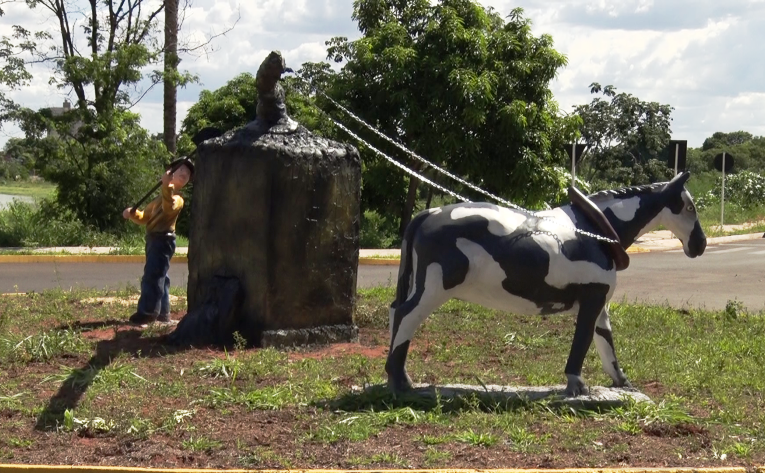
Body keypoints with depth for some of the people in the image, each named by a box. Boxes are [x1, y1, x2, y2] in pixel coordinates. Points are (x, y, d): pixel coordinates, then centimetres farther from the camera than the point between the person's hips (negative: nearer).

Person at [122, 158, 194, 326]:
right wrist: (132, 213, 0)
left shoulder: (177, 199, -5)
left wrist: (167, 185, -43)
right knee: (159, 277, 12)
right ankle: (162, 313, 17)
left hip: (163, 240, -9)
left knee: (152, 276, -14)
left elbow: (169, 207, -29)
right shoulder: (161, 197, 22)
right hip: (154, 240, 9)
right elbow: (145, 217, 22)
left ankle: (147, 312, -16)